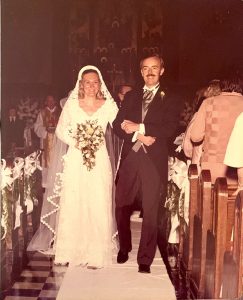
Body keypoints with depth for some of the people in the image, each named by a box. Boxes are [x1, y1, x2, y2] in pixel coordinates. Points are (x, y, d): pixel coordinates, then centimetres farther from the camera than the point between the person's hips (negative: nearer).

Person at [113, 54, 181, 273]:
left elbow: (169, 128, -8)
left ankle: (145, 259, 11)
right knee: (122, 206, 8)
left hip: (154, 160, -3)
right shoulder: (131, 97, 16)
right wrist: (137, 136, -11)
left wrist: (139, 127, -12)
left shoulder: (168, 100, 7)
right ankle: (124, 247, 31)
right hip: (130, 157, 3)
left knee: (151, 211, -1)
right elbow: (118, 125, 6)